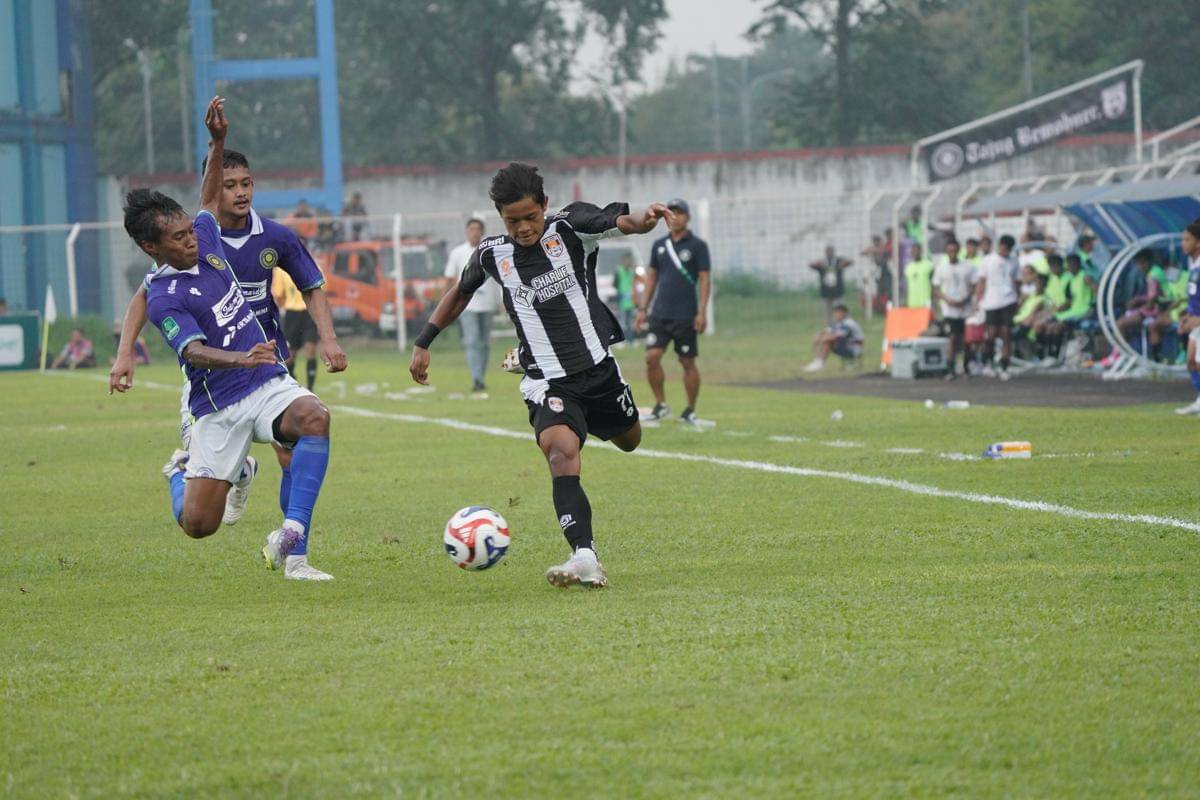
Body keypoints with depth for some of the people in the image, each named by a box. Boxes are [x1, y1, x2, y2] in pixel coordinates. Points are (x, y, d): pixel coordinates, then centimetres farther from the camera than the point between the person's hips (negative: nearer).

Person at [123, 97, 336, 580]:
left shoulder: (205, 243, 6)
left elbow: (210, 199, 27)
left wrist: (217, 143, 15)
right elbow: (196, 352, -30)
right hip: (219, 409, -5)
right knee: (198, 524, -4)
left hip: (269, 384, 5)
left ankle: (292, 546, -34)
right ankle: (181, 471, 37)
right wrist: (242, 359, -48)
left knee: (313, 416, -31)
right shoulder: (163, 300, -15)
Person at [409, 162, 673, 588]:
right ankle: (585, 560, -39)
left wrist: (643, 218, -49)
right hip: (547, 382, -1)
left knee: (629, 441, 22)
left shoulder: (570, 227, -8)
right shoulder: (492, 254, -1)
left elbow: (619, 221, -26)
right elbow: (461, 291, 18)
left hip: (598, 366, 1)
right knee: (561, 452, -27)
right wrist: (423, 342, 18)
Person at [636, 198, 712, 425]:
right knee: (652, 357, -9)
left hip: (685, 317, -4)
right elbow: (651, 278, 16)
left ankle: (691, 411, 12)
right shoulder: (659, 246, 11)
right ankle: (660, 405, 4)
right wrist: (642, 308, 10)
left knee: (688, 362, 2)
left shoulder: (697, 245, -2)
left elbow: (705, 279, -5)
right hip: (659, 314, 4)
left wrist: (702, 312, -13)